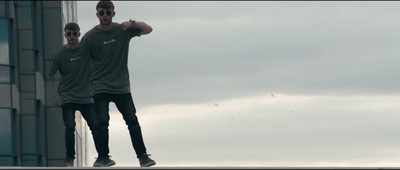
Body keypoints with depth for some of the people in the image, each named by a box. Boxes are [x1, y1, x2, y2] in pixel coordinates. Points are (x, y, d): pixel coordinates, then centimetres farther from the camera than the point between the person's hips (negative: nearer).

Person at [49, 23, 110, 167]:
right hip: (67, 98, -2)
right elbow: (51, 77, -1)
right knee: (70, 127, -14)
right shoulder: (59, 55, -3)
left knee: (96, 127, -5)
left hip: (86, 97, 2)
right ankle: (69, 159, -4)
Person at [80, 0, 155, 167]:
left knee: (132, 121, -6)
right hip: (100, 87, -1)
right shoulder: (89, 37, -1)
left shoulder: (122, 30, 5)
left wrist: (133, 23, -14)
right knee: (102, 122, -11)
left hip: (122, 86, 1)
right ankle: (103, 157, 1)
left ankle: (142, 156, -2)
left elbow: (148, 29, 6)